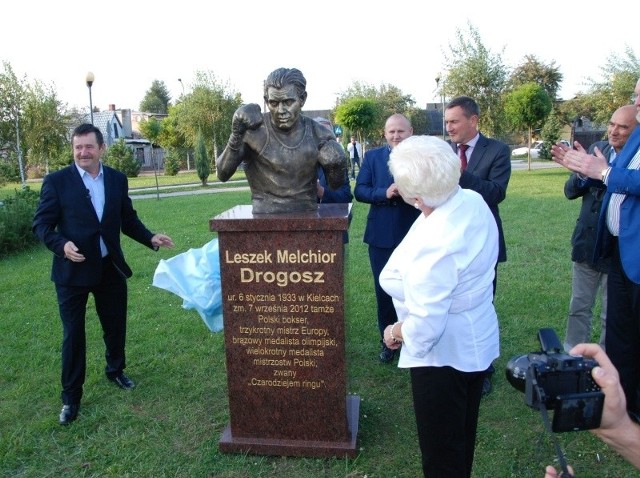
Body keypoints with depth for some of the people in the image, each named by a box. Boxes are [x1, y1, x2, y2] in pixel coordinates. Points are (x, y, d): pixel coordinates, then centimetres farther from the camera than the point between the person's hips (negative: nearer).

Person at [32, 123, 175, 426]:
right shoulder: (56, 181, -7)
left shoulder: (118, 179, 3)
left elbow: (128, 219, 8)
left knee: (116, 326, 17)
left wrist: (151, 238, -8)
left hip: (111, 268, 3)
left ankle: (115, 371, 43)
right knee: (73, 334, 6)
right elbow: (41, 224, -7)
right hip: (72, 270, -3)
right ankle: (71, 397, 21)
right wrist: (62, 245, -25)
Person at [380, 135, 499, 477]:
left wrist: (396, 332, -11)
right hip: (477, 341, 9)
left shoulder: (435, 244, -35)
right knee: (462, 438, 30)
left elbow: (426, 325, -31)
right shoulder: (473, 201, -9)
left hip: (444, 353, -9)